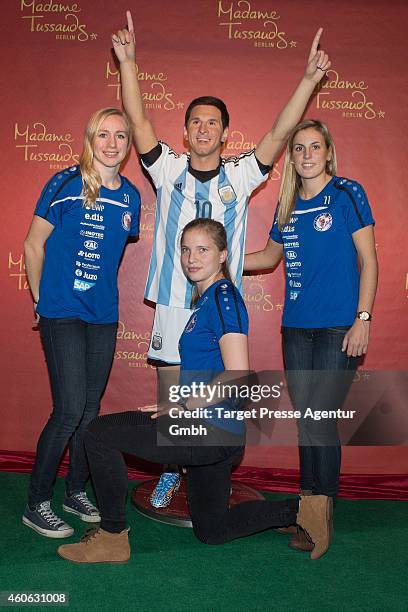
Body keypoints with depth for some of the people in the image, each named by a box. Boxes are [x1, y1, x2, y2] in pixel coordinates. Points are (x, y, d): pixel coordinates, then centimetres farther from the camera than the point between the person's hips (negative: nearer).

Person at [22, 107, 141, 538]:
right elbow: (33, 246, -4)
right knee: (70, 410, -8)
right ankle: (36, 504, 11)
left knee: (91, 408, 11)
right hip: (63, 313, -5)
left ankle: (76, 491, 29)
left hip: (104, 315, 5)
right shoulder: (65, 184, -9)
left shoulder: (130, 196, 6)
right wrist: (41, 299, 2)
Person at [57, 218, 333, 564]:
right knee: (211, 531, 22)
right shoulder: (206, 299, 15)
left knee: (100, 434, -9)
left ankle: (113, 539, 3)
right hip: (210, 432, 10)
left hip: (213, 430, -10)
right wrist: (179, 405, 9)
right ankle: (302, 510, 22)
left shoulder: (223, 296, -14)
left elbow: (238, 378, -24)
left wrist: (183, 407, -16)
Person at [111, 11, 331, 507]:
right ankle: (169, 473, 29)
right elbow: (138, 121, -4)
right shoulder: (168, 169, 3)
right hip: (172, 304, 0)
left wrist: (308, 80, -11)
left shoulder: (240, 176, 3)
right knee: (168, 397, 9)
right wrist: (127, 62, -12)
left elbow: (279, 134, -4)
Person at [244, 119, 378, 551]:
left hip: (338, 328, -5)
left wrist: (363, 319, -12)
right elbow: (269, 257, 25)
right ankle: (307, 503, 24)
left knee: (321, 418, -6)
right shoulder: (288, 206, 13)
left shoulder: (347, 194, -2)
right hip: (296, 328, 5)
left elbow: (368, 260, -4)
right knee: (305, 418, 9)